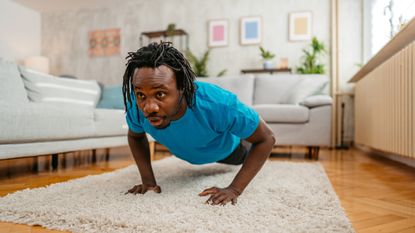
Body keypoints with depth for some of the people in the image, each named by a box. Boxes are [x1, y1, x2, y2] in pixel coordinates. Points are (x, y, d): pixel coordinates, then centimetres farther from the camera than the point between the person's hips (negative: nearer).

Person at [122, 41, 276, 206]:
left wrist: (234, 189, -39)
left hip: (226, 147, -2)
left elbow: (266, 139, -33)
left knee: (243, 156, 33)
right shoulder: (135, 106, -36)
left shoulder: (219, 104, -48)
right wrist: (148, 180, -23)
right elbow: (135, 137, -12)